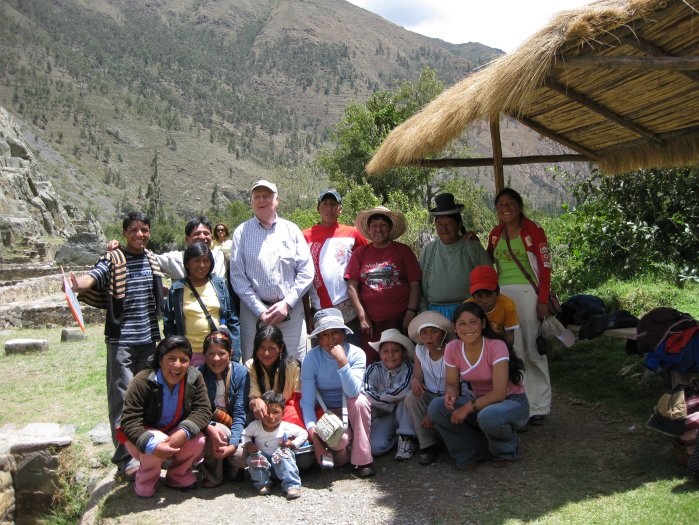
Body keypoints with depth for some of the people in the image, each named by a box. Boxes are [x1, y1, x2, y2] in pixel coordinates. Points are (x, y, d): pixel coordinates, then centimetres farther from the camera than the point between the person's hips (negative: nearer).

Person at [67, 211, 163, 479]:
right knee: (122, 397, -4)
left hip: (149, 338, 5)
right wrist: (76, 283, -45)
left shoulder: (153, 260, 11)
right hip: (121, 339, -5)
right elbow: (93, 276, -26)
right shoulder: (113, 259, -5)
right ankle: (125, 457, 2)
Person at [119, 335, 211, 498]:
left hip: (176, 433, 3)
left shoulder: (194, 378, -15)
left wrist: (183, 432, -37)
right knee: (156, 442, -34)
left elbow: (203, 410, -17)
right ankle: (145, 481, -2)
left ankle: (178, 476, 6)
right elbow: (129, 421, -28)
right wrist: (153, 446, -43)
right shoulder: (142, 382, -26)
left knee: (198, 440, -24)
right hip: (143, 436, -3)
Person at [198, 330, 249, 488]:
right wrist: (211, 428, -39)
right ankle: (211, 475, -3)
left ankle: (231, 468, 16)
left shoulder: (240, 372, -12)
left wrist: (233, 444, -28)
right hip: (207, 427, -1)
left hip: (233, 426, 1)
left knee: (241, 456, -24)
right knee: (224, 433, -32)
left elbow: (240, 413, -15)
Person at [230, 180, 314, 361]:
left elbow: (306, 272, 5)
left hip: (290, 311, 1)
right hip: (254, 312, -1)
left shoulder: (291, 230, 10)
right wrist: (260, 311, -7)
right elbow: (237, 277, 0)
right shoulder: (242, 232, 6)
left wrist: (287, 303, -6)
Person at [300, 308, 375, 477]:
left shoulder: (356, 354, -15)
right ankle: (339, 453, 6)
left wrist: (342, 360, -37)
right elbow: (307, 402, -16)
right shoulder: (311, 359, -15)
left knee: (360, 400, -33)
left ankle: (362, 460, -17)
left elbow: (353, 392, -29)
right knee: (339, 439, -34)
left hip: (351, 410, 2)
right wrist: (314, 436, -27)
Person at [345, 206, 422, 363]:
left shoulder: (403, 251, 7)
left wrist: (410, 314, -7)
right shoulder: (360, 253, 9)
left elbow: (415, 284, 2)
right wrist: (362, 317, -2)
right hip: (371, 322, 1)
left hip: (400, 319, -1)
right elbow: (352, 287, 5)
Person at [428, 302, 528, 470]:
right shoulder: (452, 349, -8)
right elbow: (452, 383, -1)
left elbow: (499, 393, -24)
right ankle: (476, 449, 1)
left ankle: (507, 450, -3)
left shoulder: (496, 346, -22)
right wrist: (450, 393, -25)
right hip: (480, 402, 5)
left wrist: (468, 407, -29)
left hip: (512, 402, -4)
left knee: (488, 416, -39)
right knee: (436, 407, -19)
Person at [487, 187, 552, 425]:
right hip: (501, 294, 5)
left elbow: (545, 266, -5)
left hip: (527, 293, -5)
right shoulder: (495, 234, 13)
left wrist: (543, 300, -12)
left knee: (532, 349, -4)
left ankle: (538, 406, 6)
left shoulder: (533, 230, -1)